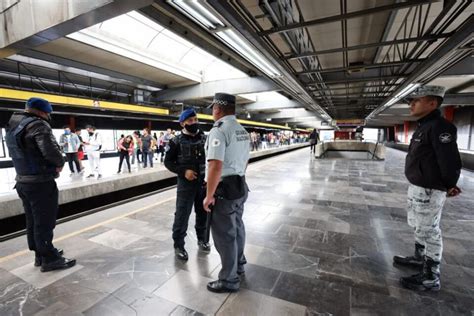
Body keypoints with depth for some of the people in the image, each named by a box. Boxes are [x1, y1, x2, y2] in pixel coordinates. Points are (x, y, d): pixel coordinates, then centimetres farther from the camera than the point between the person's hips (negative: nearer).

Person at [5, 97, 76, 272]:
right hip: (41, 183, -9)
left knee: (32, 222, 17)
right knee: (44, 222, 0)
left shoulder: (12, 127, 13)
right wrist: (60, 163, -8)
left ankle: (40, 254, 30)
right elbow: (51, 151, -28)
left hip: (22, 181, 9)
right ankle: (49, 259, 11)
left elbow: (18, 153, 15)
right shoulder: (38, 125, -16)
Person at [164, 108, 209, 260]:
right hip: (186, 183, -3)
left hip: (204, 181, 3)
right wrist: (183, 171, -15)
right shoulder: (177, 141, -7)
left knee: (203, 212, 16)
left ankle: (202, 238, 38)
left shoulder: (204, 138, 1)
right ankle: (178, 245, 24)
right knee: (182, 215, 4)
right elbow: (168, 162, -2)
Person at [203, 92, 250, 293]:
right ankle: (238, 264, 43)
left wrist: (209, 195, -19)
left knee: (224, 234, 5)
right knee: (236, 227, 23)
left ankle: (229, 279, 22)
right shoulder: (243, 131, 9)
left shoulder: (219, 130, -19)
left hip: (224, 190, -9)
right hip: (240, 186, 9)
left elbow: (215, 166, -27)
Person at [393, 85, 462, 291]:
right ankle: (420, 258, 42)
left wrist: (449, 186, -8)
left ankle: (431, 278, 16)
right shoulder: (424, 126, 12)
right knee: (419, 226, 23)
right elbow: (420, 158, 14)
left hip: (429, 191, -10)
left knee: (429, 231, 1)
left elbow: (450, 161, -22)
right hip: (417, 187, 10)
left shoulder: (439, 127, -19)